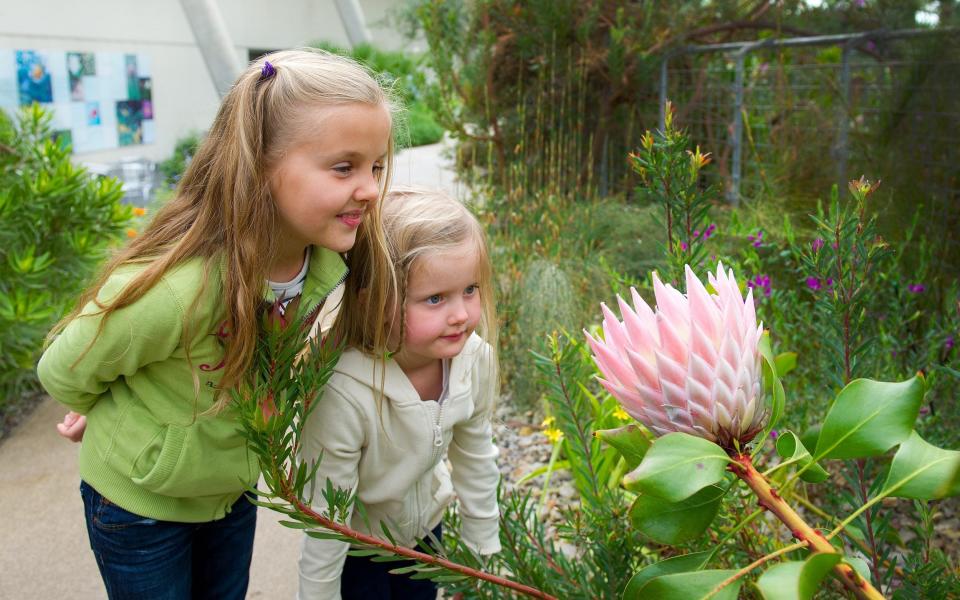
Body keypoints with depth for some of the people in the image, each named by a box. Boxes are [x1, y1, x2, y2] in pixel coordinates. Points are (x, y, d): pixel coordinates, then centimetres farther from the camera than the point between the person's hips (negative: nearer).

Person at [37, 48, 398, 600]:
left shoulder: (328, 264, -20)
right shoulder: (173, 289, -38)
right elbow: (64, 373, -17)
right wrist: (115, 418, 1)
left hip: (235, 488, 5)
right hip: (138, 499, -5)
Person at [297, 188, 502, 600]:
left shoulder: (475, 359, -23)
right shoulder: (344, 394, -39)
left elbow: (475, 458, -5)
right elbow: (326, 519, -25)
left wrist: (485, 550, 5)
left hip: (424, 524, 5)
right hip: (354, 545, -4)